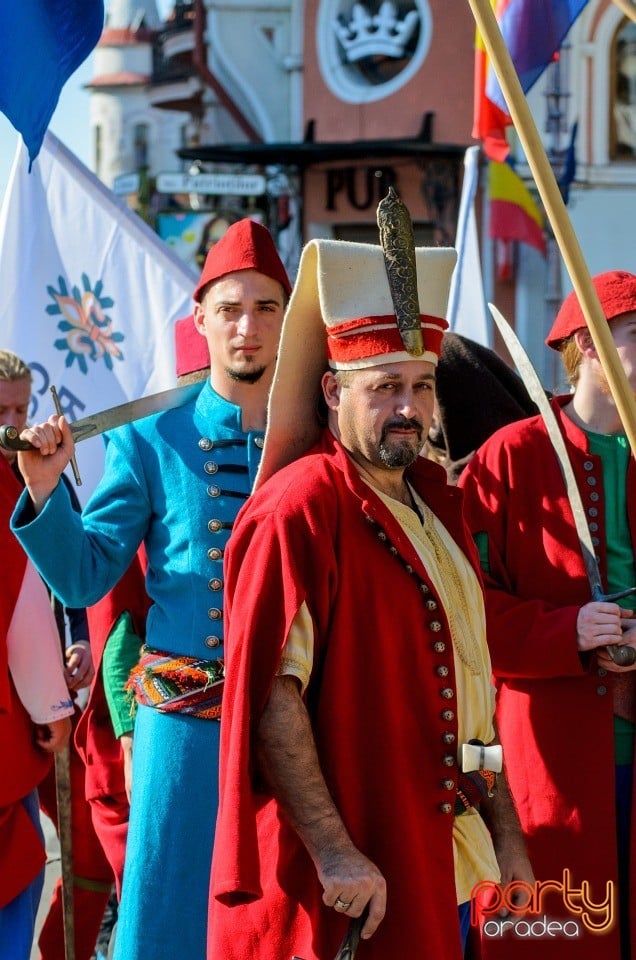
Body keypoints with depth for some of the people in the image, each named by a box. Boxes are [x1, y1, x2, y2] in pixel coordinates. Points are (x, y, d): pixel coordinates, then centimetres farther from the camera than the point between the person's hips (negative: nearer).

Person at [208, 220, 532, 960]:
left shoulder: (436, 499, 11)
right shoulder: (298, 509, -14)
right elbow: (270, 694, -21)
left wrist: (504, 833, 16)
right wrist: (333, 852, -23)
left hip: (437, 870, 8)